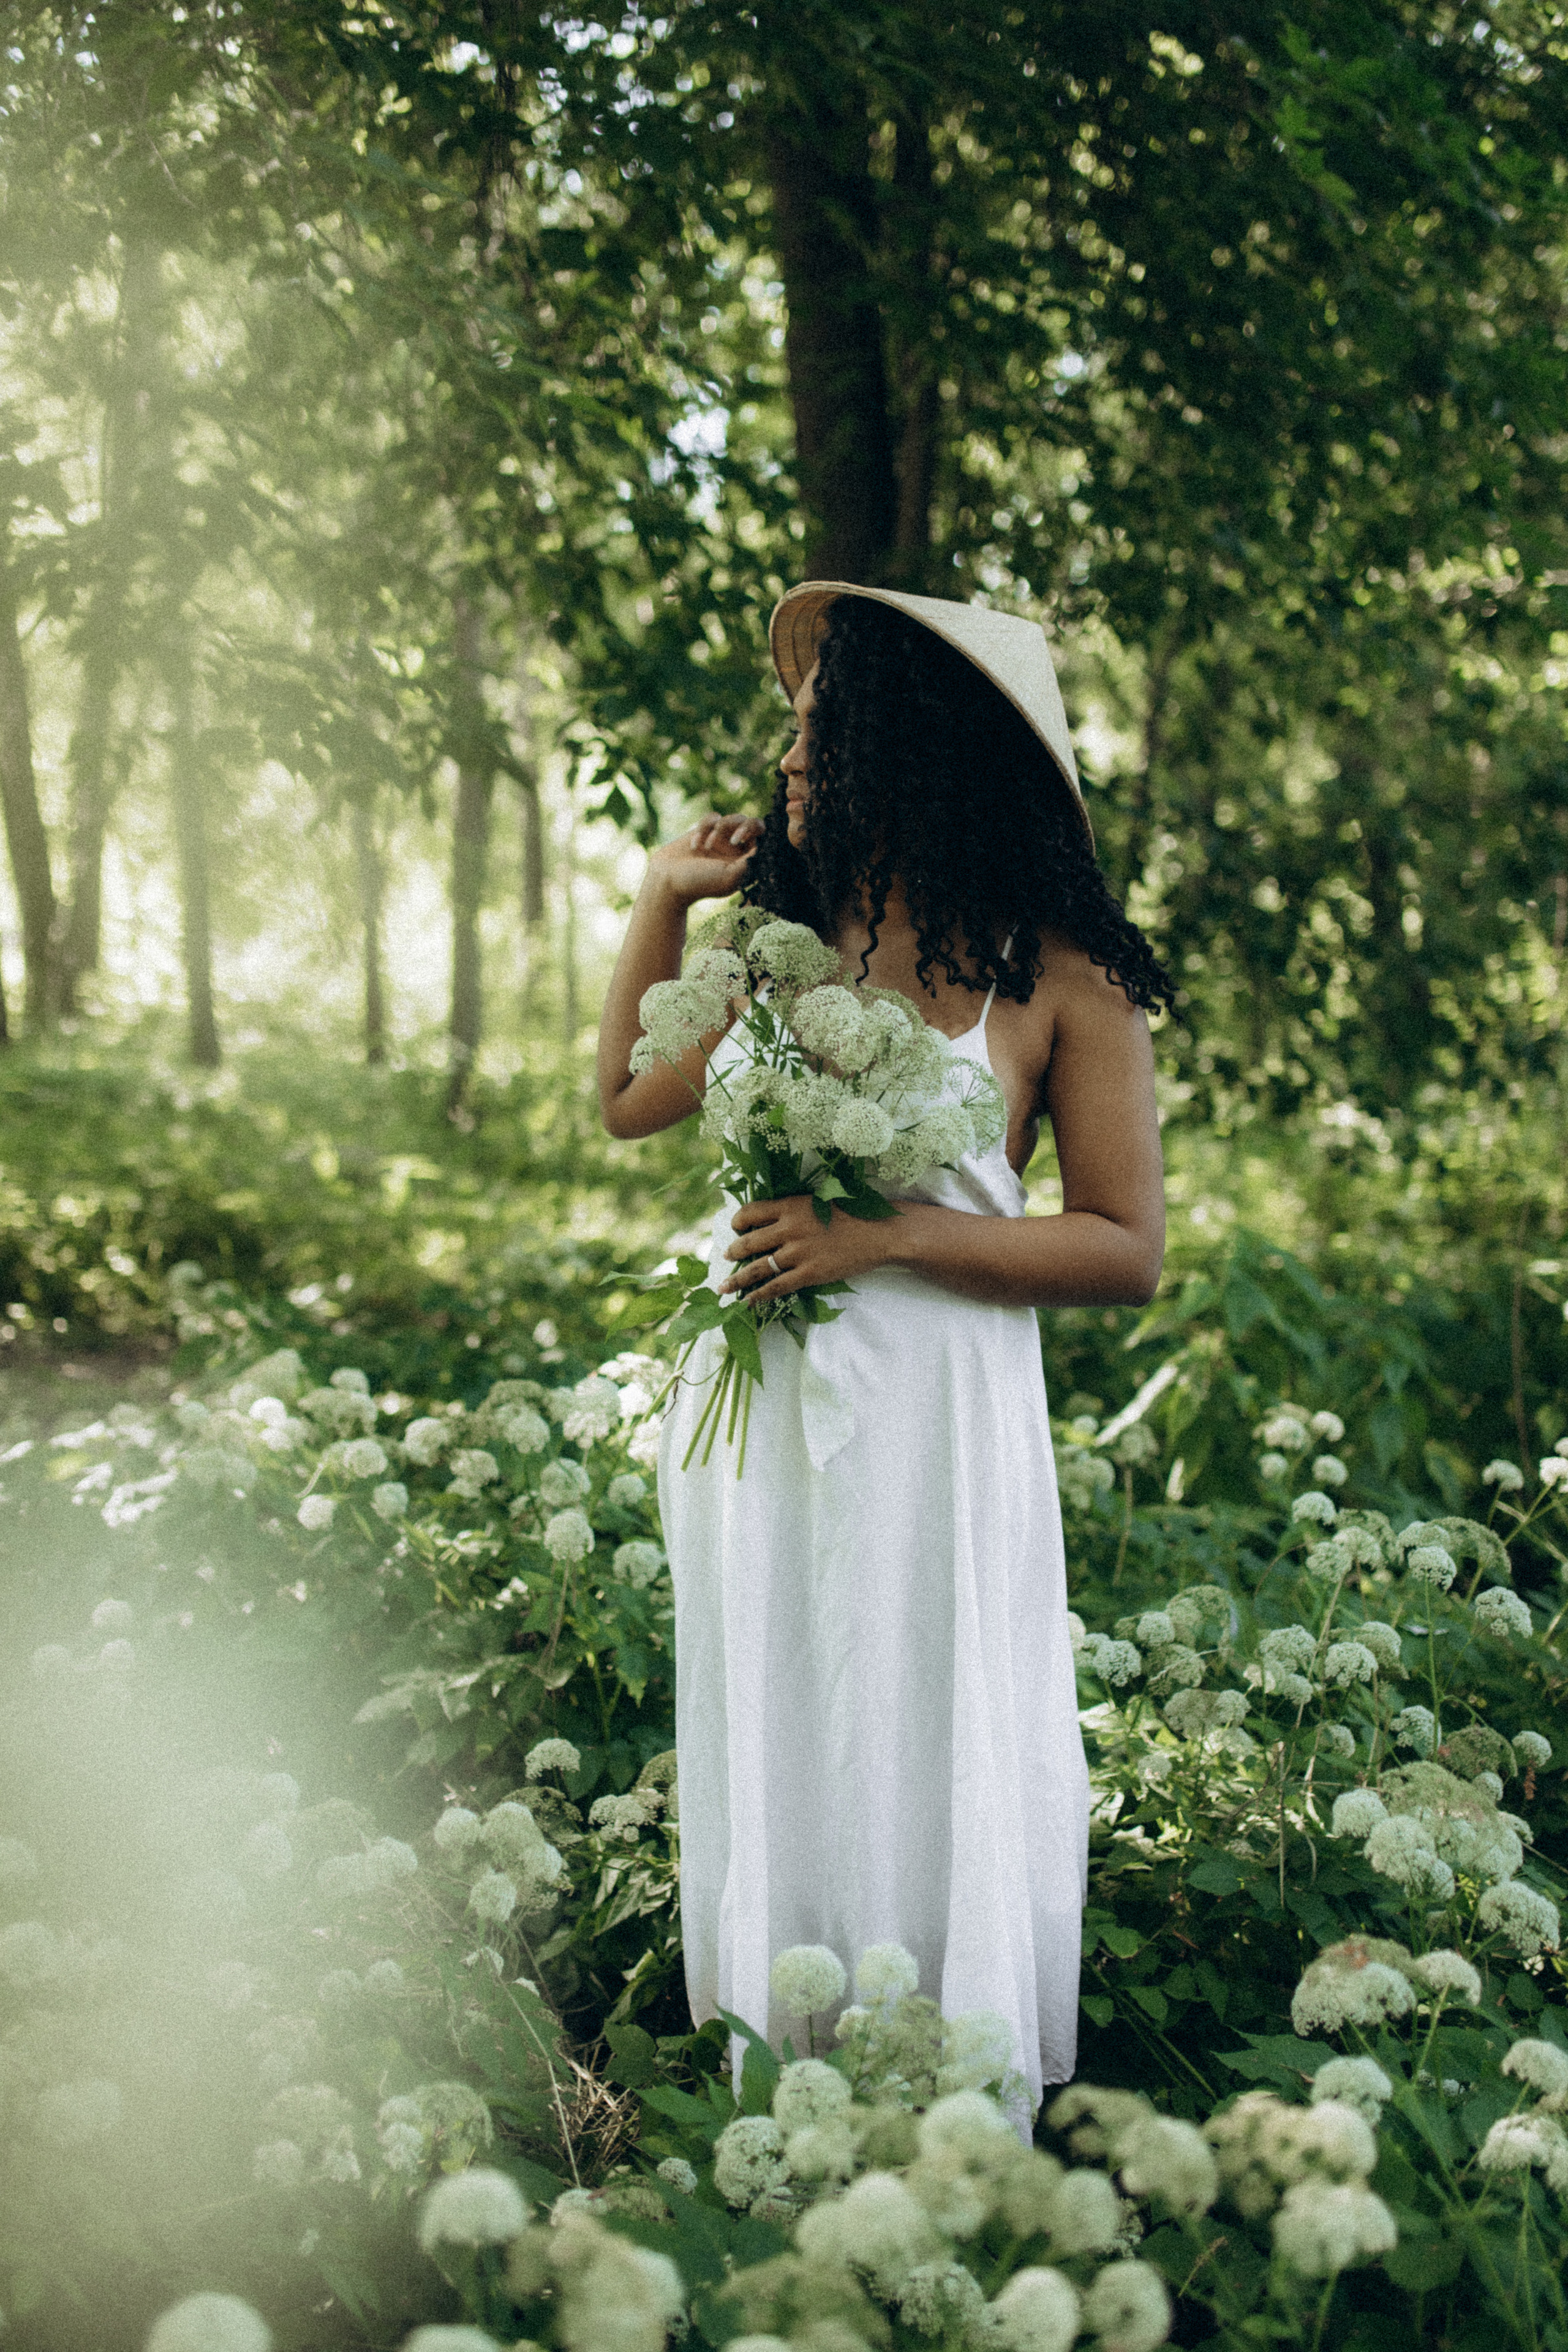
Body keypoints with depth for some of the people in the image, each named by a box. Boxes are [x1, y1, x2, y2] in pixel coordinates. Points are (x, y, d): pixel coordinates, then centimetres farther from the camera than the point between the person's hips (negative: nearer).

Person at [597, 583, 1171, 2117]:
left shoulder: (1055, 973, -6)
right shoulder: (780, 935, 8)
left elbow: (1125, 1252, -9)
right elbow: (627, 1103, 22)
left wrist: (886, 1235, -17)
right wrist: (661, 897, 14)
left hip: (935, 1418, -5)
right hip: (758, 1402, 5)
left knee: (929, 1769, 3)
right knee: (772, 1756, 12)